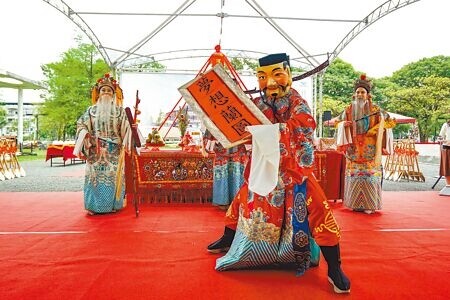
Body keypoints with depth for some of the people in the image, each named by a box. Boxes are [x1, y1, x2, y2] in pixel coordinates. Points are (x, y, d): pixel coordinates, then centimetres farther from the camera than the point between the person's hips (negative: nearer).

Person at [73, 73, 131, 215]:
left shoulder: (119, 110, 8)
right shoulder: (91, 110, 10)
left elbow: (125, 128, 4)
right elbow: (82, 125, 7)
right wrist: (85, 133, -9)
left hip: (114, 151, 0)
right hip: (96, 150, 1)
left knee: (113, 176, 0)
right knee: (95, 175, 1)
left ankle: (112, 205, 11)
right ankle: (94, 206, 11)